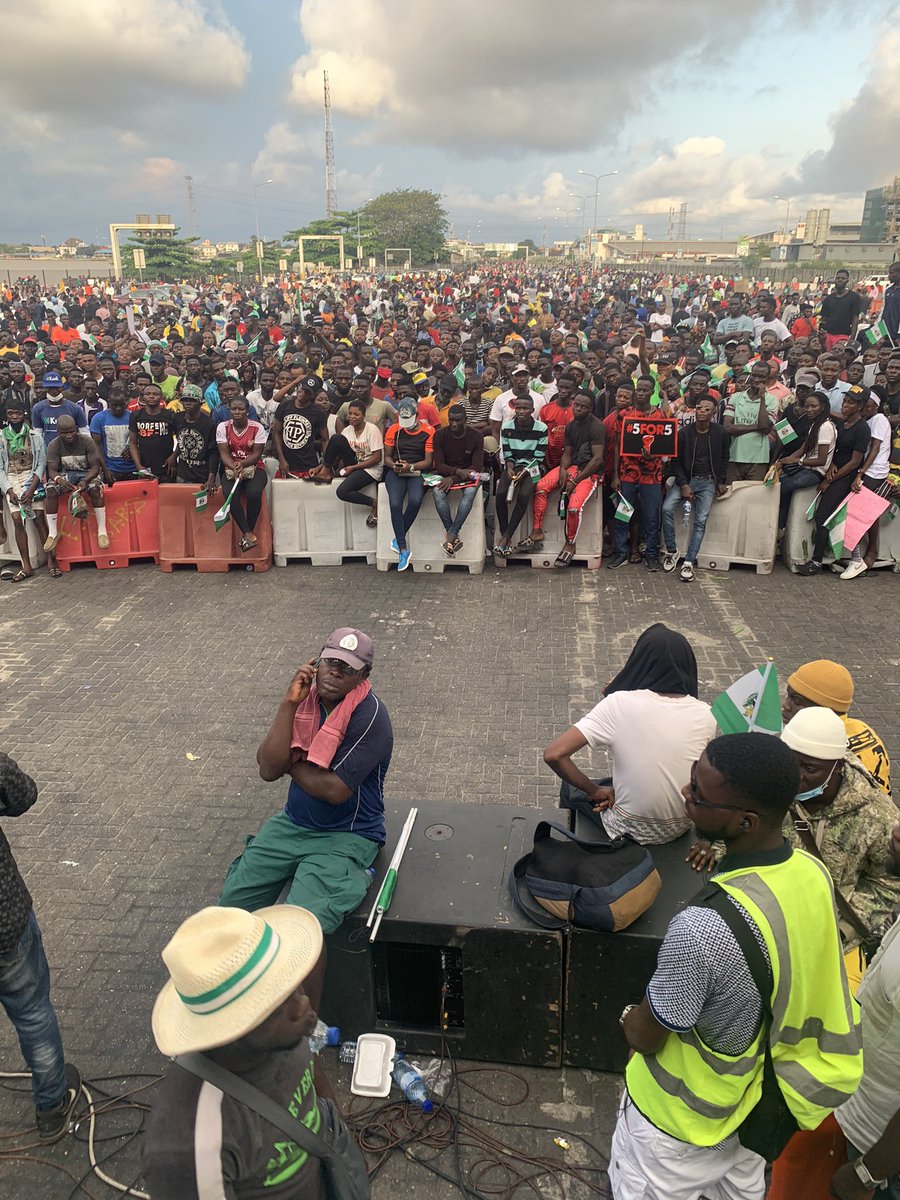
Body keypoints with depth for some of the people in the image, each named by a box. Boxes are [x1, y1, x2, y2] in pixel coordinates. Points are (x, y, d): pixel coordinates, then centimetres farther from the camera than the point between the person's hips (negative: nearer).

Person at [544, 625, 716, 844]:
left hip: (631, 832, -3)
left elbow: (554, 754, -26)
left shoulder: (619, 704, -22)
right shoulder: (706, 715, -12)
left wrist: (594, 791, -9)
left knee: (574, 790, 26)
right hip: (682, 830, 3)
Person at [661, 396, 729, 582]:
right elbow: (676, 461, -1)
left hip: (707, 482, 0)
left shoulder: (720, 434, -2)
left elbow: (724, 459, 13)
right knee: (667, 508, -21)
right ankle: (671, 551, -5)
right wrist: (683, 485, -11)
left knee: (701, 520, -11)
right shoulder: (684, 433, -4)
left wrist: (721, 482, 6)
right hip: (685, 479, 0)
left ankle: (689, 562, -6)